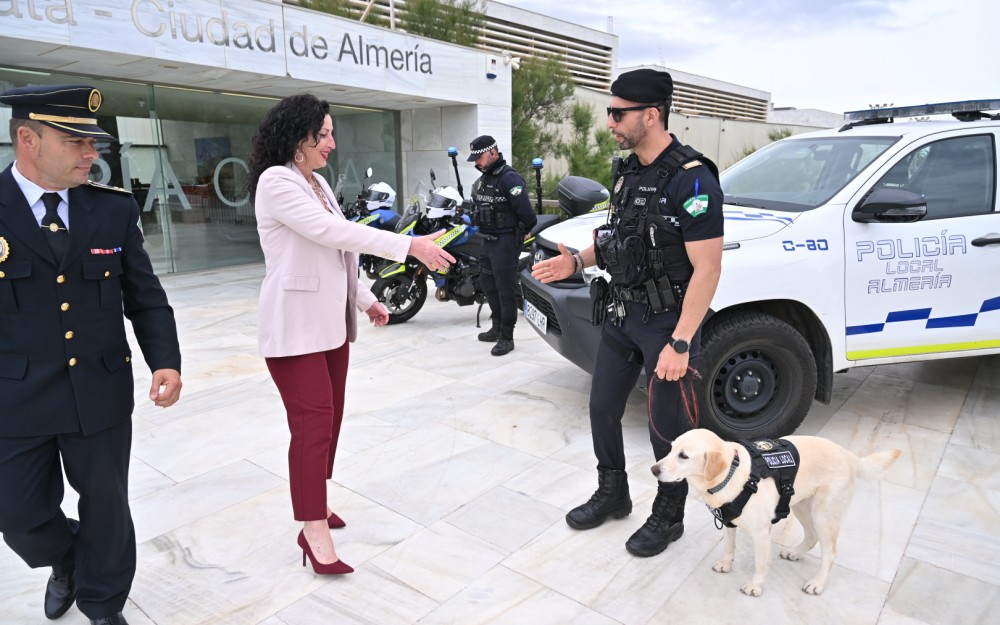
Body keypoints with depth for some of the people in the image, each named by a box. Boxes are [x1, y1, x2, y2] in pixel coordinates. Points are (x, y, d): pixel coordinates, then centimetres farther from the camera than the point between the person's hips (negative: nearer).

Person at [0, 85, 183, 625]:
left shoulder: (114, 209, -1)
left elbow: (145, 297, 1)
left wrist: (165, 360, -13)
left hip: (102, 394, 1)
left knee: (106, 506, 14)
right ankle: (65, 562, 48)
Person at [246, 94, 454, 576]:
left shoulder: (317, 183, 13)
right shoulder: (275, 181, -14)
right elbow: (333, 232, -25)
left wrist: (365, 299, 16)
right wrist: (410, 245, -28)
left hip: (331, 321, 9)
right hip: (296, 326, -9)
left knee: (330, 418, 14)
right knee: (313, 423, -7)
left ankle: (314, 502, 30)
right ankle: (314, 531, 3)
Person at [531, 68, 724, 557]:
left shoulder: (692, 180, -19)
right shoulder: (628, 171, 7)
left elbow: (707, 269, -22)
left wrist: (680, 343, -26)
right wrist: (578, 261, 0)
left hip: (667, 323, -8)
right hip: (622, 314, 8)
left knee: (667, 426, 7)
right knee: (603, 408, 16)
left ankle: (668, 517, 29)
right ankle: (612, 493, 38)